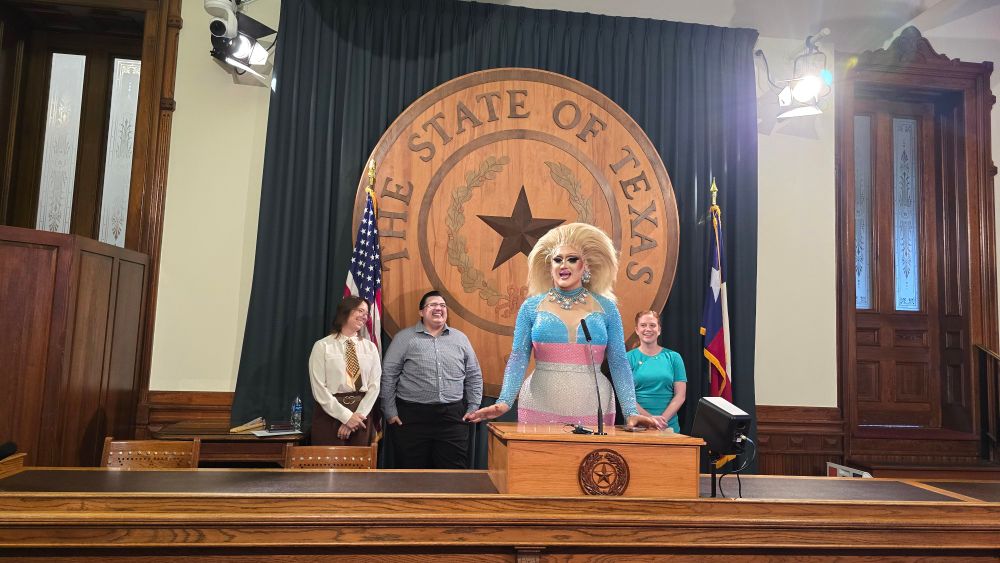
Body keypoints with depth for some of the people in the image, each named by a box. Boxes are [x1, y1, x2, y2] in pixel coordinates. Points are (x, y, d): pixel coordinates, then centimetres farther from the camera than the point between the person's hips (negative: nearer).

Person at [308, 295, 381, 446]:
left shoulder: (370, 347, 8)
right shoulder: (323, 346, -2)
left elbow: (374, 385, 1)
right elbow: (319, 389, -9)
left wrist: (358, 415, -11)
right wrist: (346, 416, -13)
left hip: (360, 416, 3)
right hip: (329, 414, -3)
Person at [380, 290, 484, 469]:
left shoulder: (461, 339, 11)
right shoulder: (404, 338, 3)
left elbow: (474, 377, 14)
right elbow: (388, 375, 1)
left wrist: (473, 409, 7)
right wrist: (390, 411, -3)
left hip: (453, 417, 2)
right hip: (411, 416, -2)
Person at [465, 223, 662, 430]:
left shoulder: (606, 308, 5)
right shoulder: (531, 306, 3)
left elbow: (619, 363, 2)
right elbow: (518, 359, -3)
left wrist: (630, 412, -8)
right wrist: (504, 402, -16)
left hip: (593, 410, 1)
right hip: (540, 407, 0)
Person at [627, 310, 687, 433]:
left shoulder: (673, 357, 5)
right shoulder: (628, 358, 0)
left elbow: (680, 395, 1)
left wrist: (663, 418, -13)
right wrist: (650, 418, -17)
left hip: (669, 426, 1)